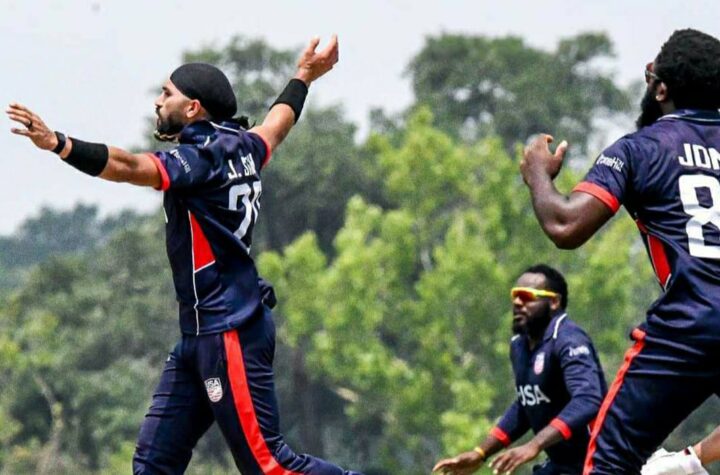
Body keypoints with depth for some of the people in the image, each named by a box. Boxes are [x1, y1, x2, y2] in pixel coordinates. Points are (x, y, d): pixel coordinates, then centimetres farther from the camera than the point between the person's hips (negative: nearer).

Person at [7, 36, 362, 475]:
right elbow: (277, 124, 34)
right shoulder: (242, 149, 12)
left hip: (231, 337, -10)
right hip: (200, 335, 10)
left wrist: (56, 143, -42)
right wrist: (303, 77, 54)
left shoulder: (205, 157, -14)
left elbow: (130, 168, -31)